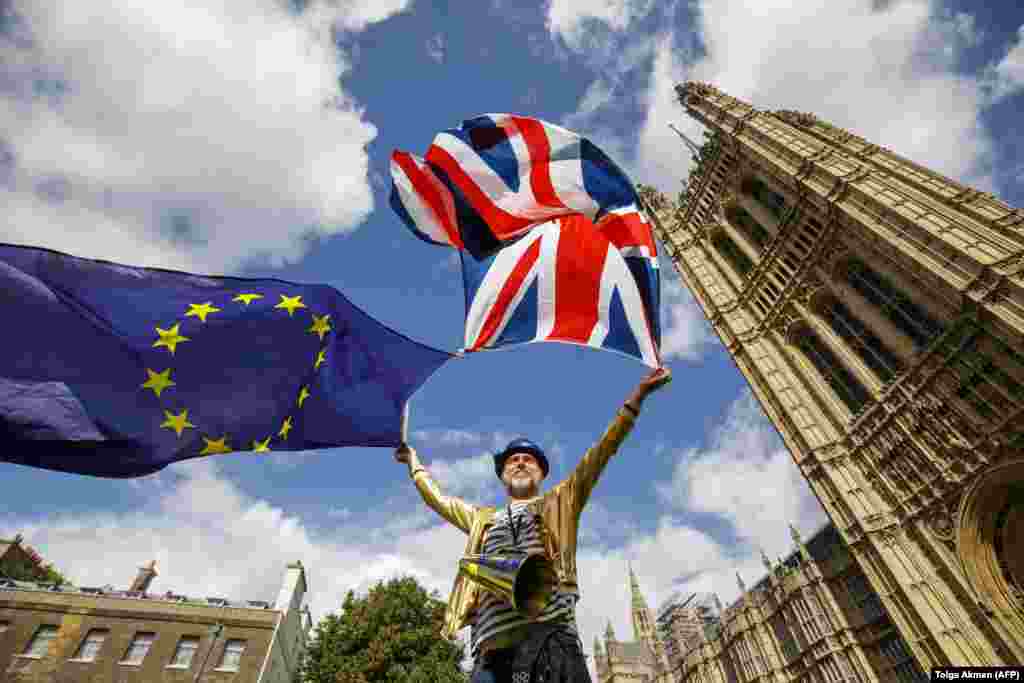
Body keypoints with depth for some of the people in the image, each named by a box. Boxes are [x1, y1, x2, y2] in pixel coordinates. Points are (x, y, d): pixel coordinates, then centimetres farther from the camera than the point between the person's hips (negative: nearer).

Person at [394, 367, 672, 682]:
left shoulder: (559, 503, 19)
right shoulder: (483, 519, 29)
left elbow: (600, 453, 11)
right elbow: (438, 498, 37)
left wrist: (637, 394, 6)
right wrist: (414, 461, 45)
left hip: (549, 637, -3)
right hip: (492, 650, 3)